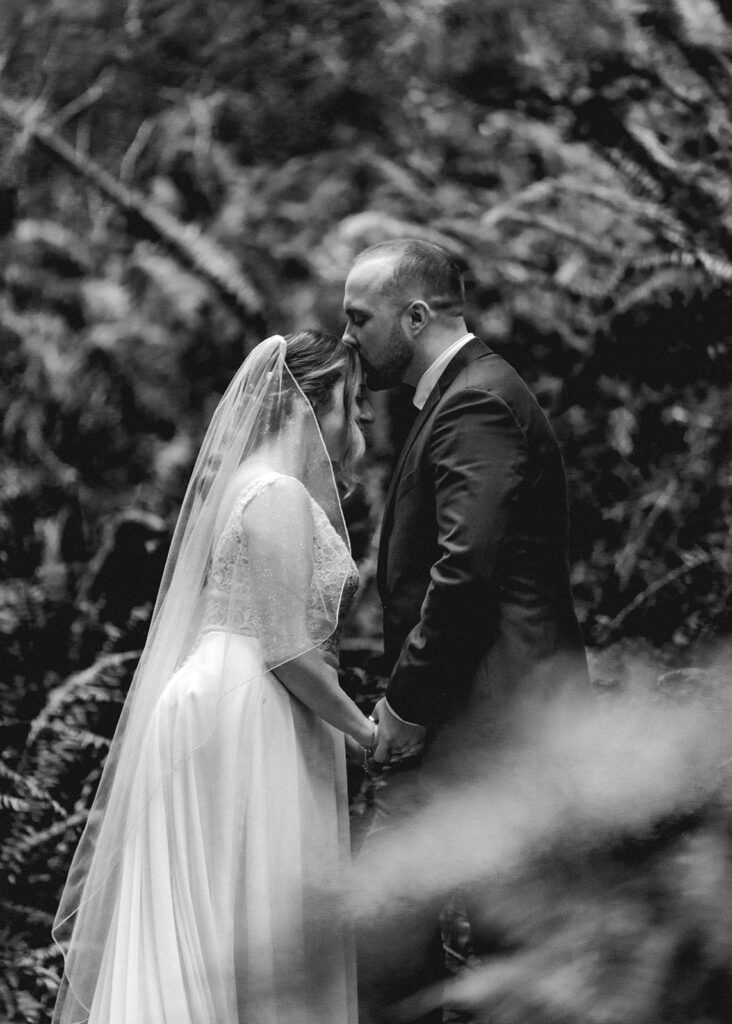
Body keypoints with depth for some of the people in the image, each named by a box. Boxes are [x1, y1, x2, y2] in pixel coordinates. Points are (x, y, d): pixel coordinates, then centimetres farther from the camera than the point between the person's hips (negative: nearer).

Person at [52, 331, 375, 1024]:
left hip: (227, 717, 10)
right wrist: (365, 730, -6)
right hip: (245, 724, -10)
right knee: (253, 929, -6)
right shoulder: (278, 496, -13)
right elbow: (289, 650, -17)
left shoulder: (279, 491, 18)